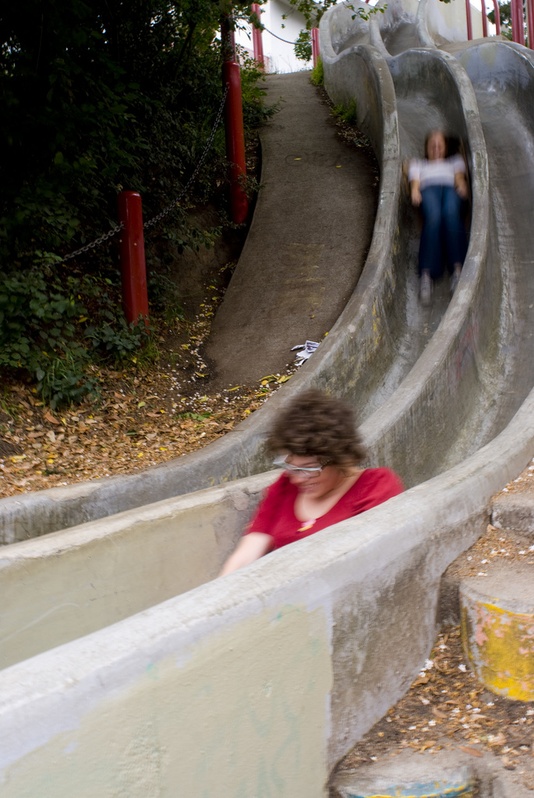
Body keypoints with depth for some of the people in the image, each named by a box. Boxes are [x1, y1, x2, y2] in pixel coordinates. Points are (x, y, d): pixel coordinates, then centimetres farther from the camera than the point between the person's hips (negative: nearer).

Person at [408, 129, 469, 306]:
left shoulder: (455, 161, 43)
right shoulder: (418, 163, 40)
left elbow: (459, 176, 23)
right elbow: (415, 180, 20)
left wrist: (461, 185, -2)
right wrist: (415, 191, -4)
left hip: (450, 189, 1)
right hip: (428, 189, -1)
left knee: (451, 213, -38)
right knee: (433, 217, -38)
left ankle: (457, 268, -53)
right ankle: (427, 274, -53)